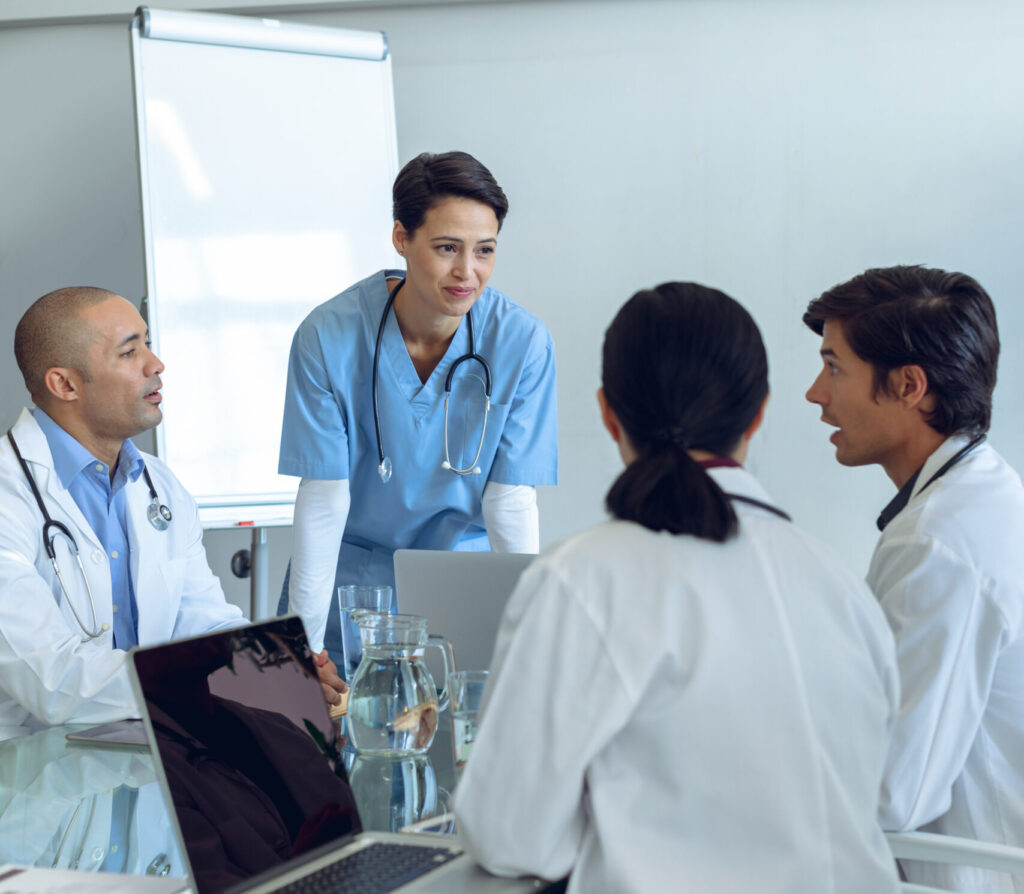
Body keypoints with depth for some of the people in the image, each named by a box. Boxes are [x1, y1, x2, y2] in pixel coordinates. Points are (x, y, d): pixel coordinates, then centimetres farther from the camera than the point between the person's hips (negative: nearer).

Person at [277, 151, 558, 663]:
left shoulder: (522, 343, -12)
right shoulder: (328, 338, -14)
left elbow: (511, 503, -9)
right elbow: (323, 501, -12)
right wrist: (306, 644, -15)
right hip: (353, 575, 0)